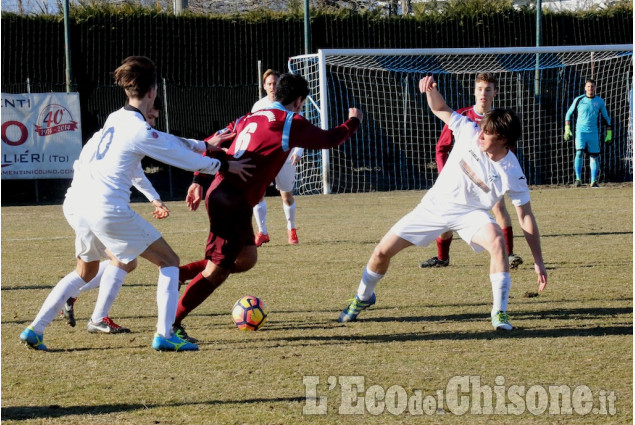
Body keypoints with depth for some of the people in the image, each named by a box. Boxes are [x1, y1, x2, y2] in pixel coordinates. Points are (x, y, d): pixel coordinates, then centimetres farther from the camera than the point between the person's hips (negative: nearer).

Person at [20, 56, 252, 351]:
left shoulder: (115, 119, 14)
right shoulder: (140, 131, -11)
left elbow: (166, 141, 27)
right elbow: (187, 159, -1)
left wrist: (206, 145, 34)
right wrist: (224, 166, 14)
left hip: (76, 203, 8)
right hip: (108, 210, -8)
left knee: (85, 272, 29)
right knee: (169, 262, 5)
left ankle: (35, 330, 22)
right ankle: (164, 335, -4)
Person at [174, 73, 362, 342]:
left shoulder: (251, 118, 17)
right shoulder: (291, 124, -4)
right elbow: (330, 139, 7)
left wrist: (199, 181, 19)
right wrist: (354, 121, 26)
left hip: (220, 193, 9)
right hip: (232, 203, -9)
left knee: (246, 259, 16)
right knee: (217, 270, -5)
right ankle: (171, 324, -4)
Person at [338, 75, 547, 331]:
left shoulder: (512, 174, -23)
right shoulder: (469, 132, -18)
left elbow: (526, 217, -16)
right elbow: (440, 109, -4)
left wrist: (538, 262, -18)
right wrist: (431, 90, -27)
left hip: (470, 214, -3)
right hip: (435, 205, 3)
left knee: (496, 240, -37)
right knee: (382, 252, 2)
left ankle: (500, 313, -27)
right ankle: (363, 297, 33)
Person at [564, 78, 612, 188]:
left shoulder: (600, 101, 5)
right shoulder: (579, 100, 1)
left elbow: (606, 118, 13)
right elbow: (569, 114, 10)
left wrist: (609, 133, 8)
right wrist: (567, 129, 1)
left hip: (593, 133, 2)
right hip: (580, 131, -2)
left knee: (594, 156, 1)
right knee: (579, 153, -16)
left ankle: (593, 181, 7)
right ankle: (578, 179, -14)